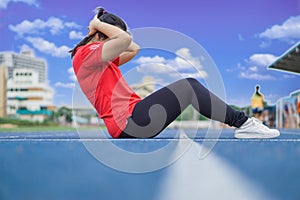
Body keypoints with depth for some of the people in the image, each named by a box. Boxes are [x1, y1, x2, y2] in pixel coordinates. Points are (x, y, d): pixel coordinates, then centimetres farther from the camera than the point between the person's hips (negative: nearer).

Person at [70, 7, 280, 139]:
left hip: (132, 116, 11)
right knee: (188, 87, -10)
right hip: (128, 122, -11)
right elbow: (125, 39, -22)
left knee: (190, 85, 6)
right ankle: (242, 122, -1)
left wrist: (100, 26, 20)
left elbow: (134, 49, 24)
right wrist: (97, 24, -6)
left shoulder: (100, 58, 22)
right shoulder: (85, 54, -9)